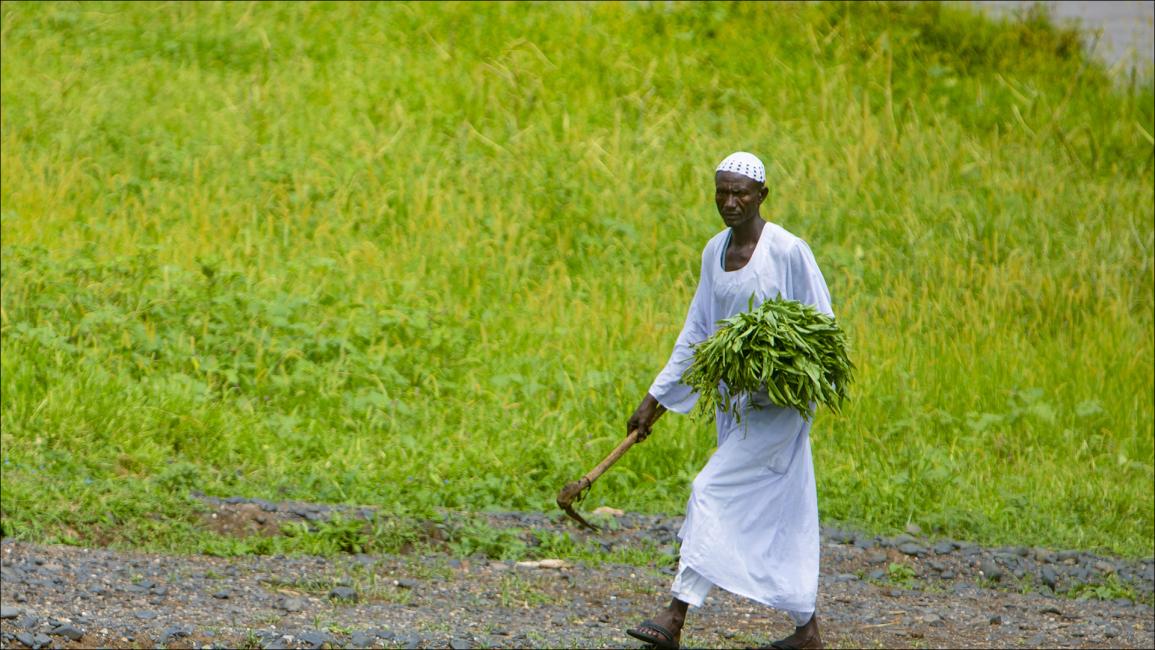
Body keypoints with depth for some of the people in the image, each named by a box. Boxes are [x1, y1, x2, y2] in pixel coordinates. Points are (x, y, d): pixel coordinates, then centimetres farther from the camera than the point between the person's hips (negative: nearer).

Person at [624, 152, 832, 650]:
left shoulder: (788, 251, -12)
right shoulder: (715, 252, 9)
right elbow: (696, 332, 16)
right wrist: (656, 398, 16)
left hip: (780, 401, -7)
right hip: (735, 399, 7)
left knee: (712, 490, -15)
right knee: (774, 516, 10)